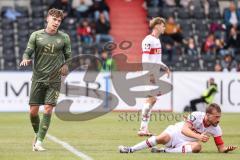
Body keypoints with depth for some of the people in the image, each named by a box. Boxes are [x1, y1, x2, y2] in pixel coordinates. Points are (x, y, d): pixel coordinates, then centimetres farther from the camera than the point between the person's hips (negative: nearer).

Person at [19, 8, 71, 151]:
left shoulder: (64, 38, 4)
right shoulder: (36, 35, 2)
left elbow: (68, 56, 12)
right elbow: (28, 51, 3)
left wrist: (65, 66, -8)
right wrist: (26, 58, -20)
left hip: (54, 80, 0)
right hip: (38, 78, 0)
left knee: (48, 109, -11)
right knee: (33, 111, -1)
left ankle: (39, 141, -7)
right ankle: (37, 134, 25)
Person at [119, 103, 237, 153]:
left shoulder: (216, 129, -9)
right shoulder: (196, 116, -20)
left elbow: (221, 148, -4)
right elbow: (184, 129, -29)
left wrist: (227, 149, -28)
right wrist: (198, 136, -44)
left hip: (186, 143, 2)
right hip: (176, 132, -2)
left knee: (197, 147, -33)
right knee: (163, 138, -34)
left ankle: (165, 151, -29)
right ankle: (130, 150, -25)